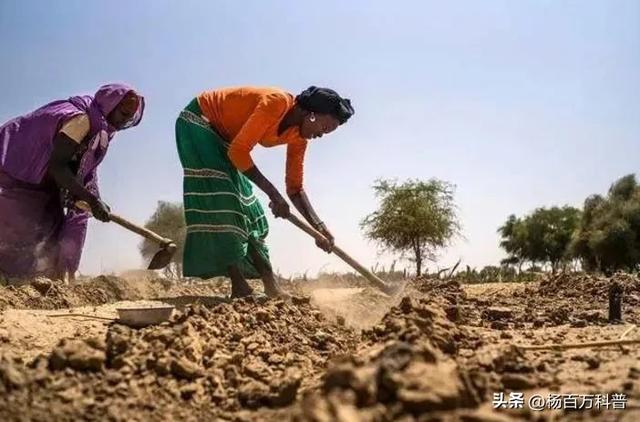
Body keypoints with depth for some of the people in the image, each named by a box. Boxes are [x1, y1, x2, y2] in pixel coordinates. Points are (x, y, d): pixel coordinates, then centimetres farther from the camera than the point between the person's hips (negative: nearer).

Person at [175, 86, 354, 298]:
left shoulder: (298, 136, -4)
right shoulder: (277, 103, -30)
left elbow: (295, 188, 0)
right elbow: (238, 151, -31)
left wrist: (319, 226, -12)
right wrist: (273, 194, -29)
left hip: (222, 136, 9)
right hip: (198, 121, -9)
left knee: (245, 205, 3)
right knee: (218, 195, -20)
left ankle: (271, 287, 4)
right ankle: (239, 286, -19)